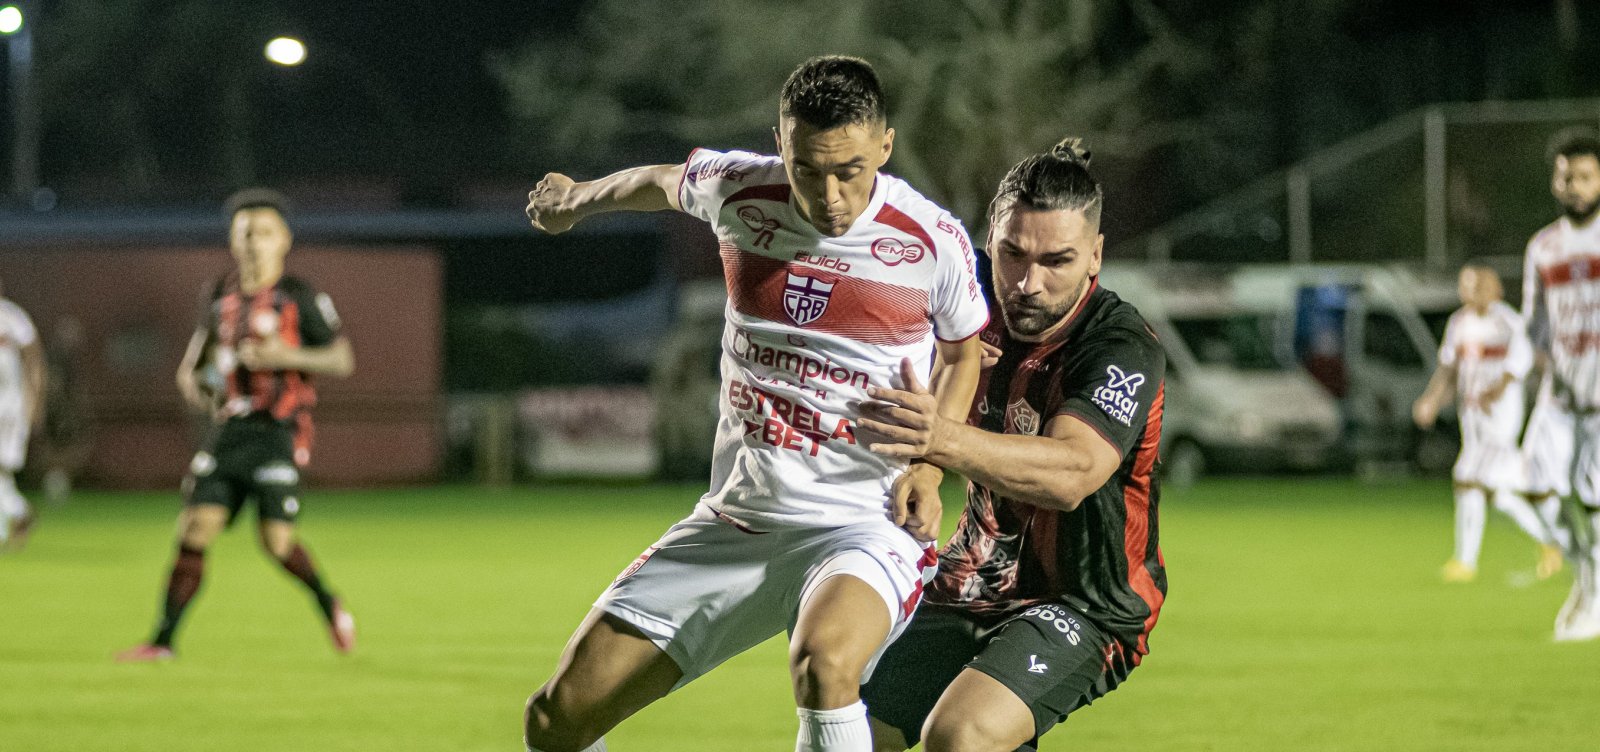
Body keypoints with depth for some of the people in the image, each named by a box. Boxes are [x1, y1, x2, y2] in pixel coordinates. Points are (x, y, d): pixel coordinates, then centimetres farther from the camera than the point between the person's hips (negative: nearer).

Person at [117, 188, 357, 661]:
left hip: (280, 432, -4)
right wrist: (189, 371, 10)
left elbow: (342, 361, -5)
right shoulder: (223, 294, 10)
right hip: (231, 428, 4)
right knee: (195, 529, -5)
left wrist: (288, 356, -19)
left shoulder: (301, 299, -5)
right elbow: (207, 333, 30)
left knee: (276, 540, -11)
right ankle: (163, 641, -3)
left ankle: (328, 603, 19)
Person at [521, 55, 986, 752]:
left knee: (823, 661, -39)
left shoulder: (934, 242, -10)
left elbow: (964, 352, 11)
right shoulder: (737, 191, -4)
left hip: (862, 529, -4)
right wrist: (577, 199, 39)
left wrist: (926, 467, -3)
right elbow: (663, 181, 21)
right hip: (734, 519, 4)